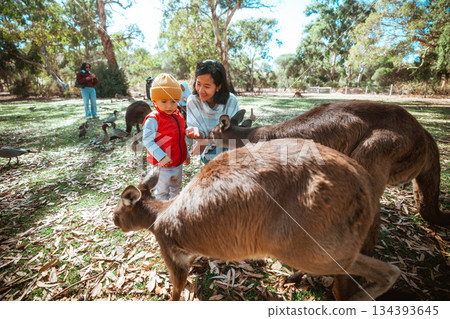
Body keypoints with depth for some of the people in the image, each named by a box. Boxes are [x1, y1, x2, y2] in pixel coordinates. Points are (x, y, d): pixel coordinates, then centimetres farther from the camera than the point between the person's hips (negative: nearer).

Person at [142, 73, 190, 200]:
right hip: (163, 165, -7)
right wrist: (161, 157, -31)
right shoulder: (153, 119, -18)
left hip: (178, 163, 7)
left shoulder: (178, 116, 5)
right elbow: (147, 141, -23)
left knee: (176, 189, 25)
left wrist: (186, 155, 18)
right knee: (163, 192, 7)